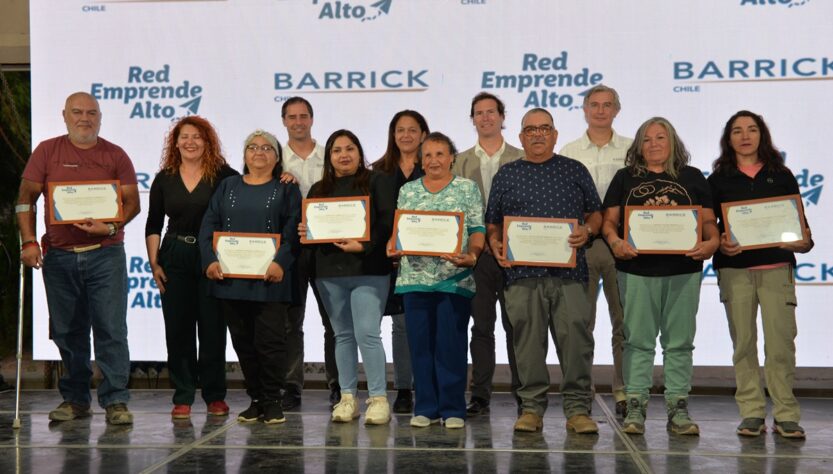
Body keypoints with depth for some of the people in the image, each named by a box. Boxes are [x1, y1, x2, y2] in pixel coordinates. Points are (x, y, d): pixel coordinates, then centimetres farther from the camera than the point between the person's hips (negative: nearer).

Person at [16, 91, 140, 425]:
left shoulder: (115, 155, 6)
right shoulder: (47, 152, 8)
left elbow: (132, 201, 3)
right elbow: (26, 198, 5)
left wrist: (110, 227, -16)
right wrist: (28, 241, -7)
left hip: (105, 253, -1)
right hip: (58, 256, 2)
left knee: (111, 329, -6)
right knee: (68, 332, 9)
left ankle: (115, 400, -1)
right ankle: (75, 399, 20)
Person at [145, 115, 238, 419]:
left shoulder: (223, 176, -1)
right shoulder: (164, 179, 8)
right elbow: (153, 226, 10)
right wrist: (154, 263, 2)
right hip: (175, 259, 3)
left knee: (212, 328, 2)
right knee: (177, 329, 4)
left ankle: (215, 396, 12)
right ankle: (182, 397, 12)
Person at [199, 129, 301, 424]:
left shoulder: (286, 190, 7)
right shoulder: (228, 187, 15)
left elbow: (292, 230, -4)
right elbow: (209, 225, 7)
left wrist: (281, 262, -18)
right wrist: (210, 261, -7)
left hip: (269, 280, -3)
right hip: (230, 278, 3)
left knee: (270, 341, -5)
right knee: (243, 342, 7)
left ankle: (272, 401, 6)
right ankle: (256, 399, 17)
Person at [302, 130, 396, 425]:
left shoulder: (377, 182, 3)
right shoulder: (319, 190, 17)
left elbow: (387, 221, -7)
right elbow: (309, 226, 20)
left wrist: (364, 245, -19)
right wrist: (303, 233, -3)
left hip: (368, 270, -5)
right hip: (329, 271, 5)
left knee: (367, 333, -11)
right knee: (343, 335, 9)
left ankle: (378, 398, -5)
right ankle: (347, 397, 16)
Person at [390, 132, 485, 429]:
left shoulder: (468, 189, 6)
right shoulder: (407, 191, 14)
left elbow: (478, 230, 2)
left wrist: (471, 255, -15)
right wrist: (393, 249, -5)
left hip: (455, 279, -3)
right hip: (415, 278, 3)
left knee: (451, 343, -1)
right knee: (420, 344, 5)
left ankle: (452, 409, 8)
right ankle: (425, 407, 14)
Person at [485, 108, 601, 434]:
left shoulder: (575, 171, 15)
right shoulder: (506, 175, 16)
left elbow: (595, 213, 16)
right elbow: (493, 222, 17)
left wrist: (587, 231, -5)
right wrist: (495, 245, -2)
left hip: (569, 272, 0)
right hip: (522, 273, 1)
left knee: (575, 339, -6)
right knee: (527, 341, 0)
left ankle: (578, 409, 1)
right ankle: (531, 407, 9)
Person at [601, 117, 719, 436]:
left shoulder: (692, 178, 13)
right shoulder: (625, 178, 12)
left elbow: (708, 220, 10)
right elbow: (609, 219, 6)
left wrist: (711, 242, -10)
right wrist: (614, 241, -14)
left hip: (683, 270, 1)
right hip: (637, 269, -1)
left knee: (679, 341, 3)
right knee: (638, 339, -1)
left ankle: (678, 407, 8)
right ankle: (635, 406, 3)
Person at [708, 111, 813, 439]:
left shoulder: (782, 176, 12)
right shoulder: (719, 180, 10)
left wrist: (802, 243, -10)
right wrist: (720, 244, -14)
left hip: (777, 268, 0)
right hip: (735, 269, 0)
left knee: (781, 342, -6)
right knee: (743, 342, 1)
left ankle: (786, 414, 1)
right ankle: (752, 414, 9)